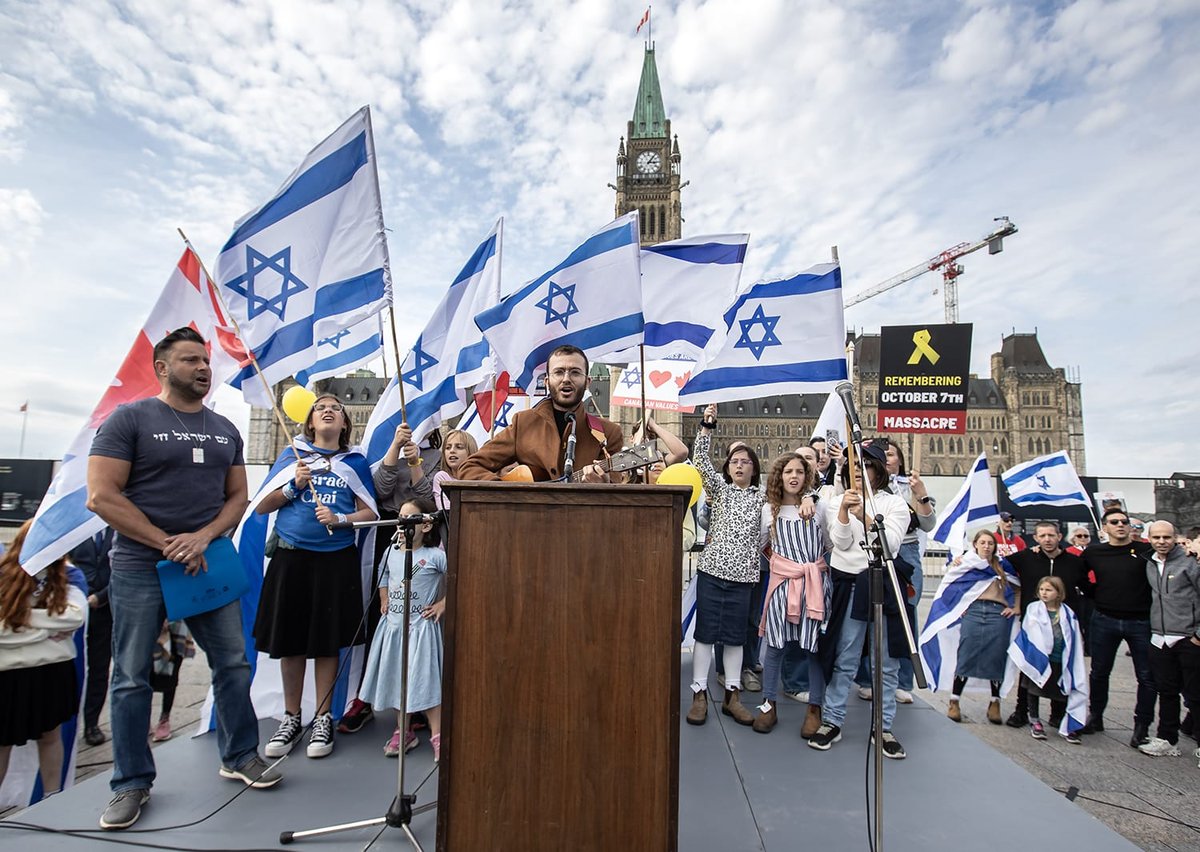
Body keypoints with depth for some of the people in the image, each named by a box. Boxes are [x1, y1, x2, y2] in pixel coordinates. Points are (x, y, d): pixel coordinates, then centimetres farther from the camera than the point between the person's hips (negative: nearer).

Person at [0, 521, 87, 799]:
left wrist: (24, 617, -14)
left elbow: (77, 615, -14)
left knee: (50, 736, 15)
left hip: (54, 671, 2)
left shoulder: (67, 574, 0)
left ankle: (52, 799, 28)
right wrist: (48, 627, -13)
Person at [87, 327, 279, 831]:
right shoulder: (130, 419, -5)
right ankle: (132, 783, 24)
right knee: (131, 679, 7)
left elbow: (237, 496, 9)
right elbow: (101, 496, -12)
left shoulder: (224, 430, 9)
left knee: (233, 664, 8)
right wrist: (168, 544, -15)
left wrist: (204, 537, -10)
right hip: (139, 568, -4)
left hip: (209, 562, 4)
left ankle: (240, 757, 24)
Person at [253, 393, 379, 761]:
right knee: (290, 639, 7)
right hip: (291, 556, 1)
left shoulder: (355, 462, 7)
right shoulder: (293, 454, 8)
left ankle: (323, 719, 18)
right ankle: (291, 718, 24)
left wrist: (339, 519, -13)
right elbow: (261, 507, 7)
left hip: (337, 559, -1)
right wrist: (294, 486, -9)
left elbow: (370, 512, 4)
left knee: (327, 641, 4)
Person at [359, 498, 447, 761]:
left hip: (419, 627, -6)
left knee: (425, 681, -5)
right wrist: (384, 601, 10)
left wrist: (443, 604, -14)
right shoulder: (391, 552, 3)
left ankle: (437, 736, 7)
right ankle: (403, 732, 28)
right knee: (395, 679, 13)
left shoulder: (435, 556, -15)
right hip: (392, 625, 6)